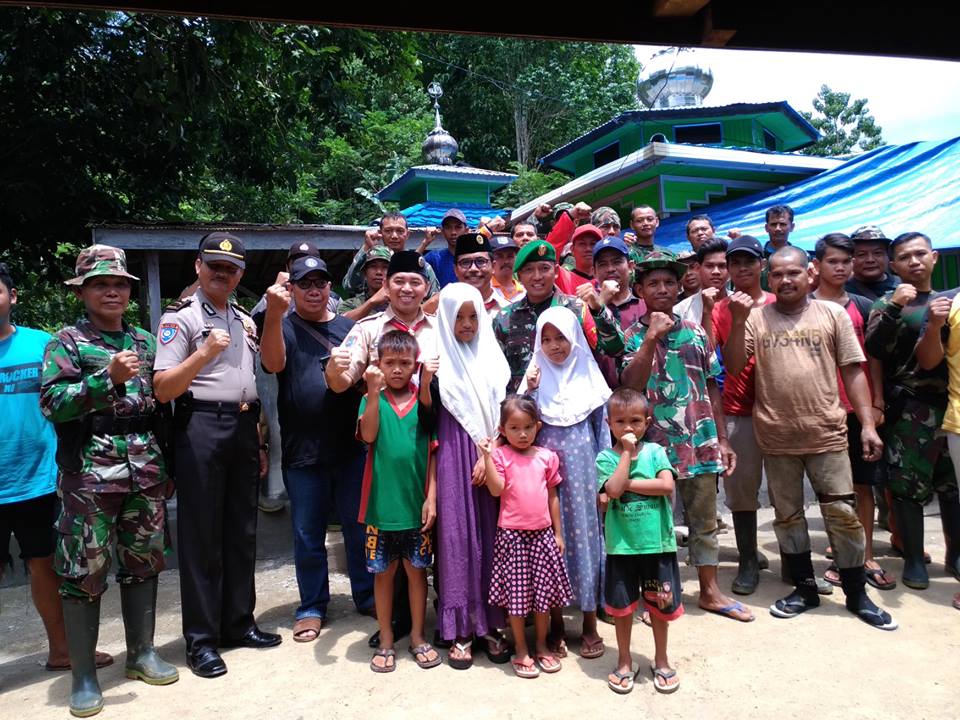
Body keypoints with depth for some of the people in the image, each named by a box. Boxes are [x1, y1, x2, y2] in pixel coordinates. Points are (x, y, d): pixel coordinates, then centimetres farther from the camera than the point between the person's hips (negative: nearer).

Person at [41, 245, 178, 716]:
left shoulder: (145, 342, 13)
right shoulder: (67, 341, 0)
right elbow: (52, 402, -11)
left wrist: (167, 466, 16)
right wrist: (109, 379, -24)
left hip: (146, 469, 4)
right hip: (90, 471, -4)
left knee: (142, 562, 12)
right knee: (84, 571, 2)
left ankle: (142, 653, 27)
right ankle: (83, 676, 15)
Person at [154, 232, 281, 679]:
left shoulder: (245, 320, 17)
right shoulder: (180, 318, -3)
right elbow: (162, 389, -11)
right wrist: (204, 353, -24)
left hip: (244, 428, 6)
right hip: (201, 428, -6)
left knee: (242, 531, 11)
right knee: (201, 536, 0)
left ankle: (238, 623, 24)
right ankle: (201, 640, 10)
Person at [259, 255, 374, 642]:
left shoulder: (349, 327, 10)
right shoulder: (284, 326, 1)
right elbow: (273, 362, -20)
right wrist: (274, 314, -34)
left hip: (353, 446, 2)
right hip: (303, 451, -2)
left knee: (360, 528, 13)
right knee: (308, 535, 10)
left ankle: (367, 597, 29)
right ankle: (312, 606, 26)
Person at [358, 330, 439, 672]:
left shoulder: (424, 400, 1)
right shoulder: (372, 399, 0)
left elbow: (434, 452, 0)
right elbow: (368, 435, -18)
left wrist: (431, 496, -5)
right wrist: (374, 392, -24)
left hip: (416, 503, 1)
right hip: (382, 503, 0)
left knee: (416, 570, 12)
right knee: (384, 572, 12)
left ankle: (417, 637, 28)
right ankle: (386, 641, 26)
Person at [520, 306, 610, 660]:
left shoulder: (589, 379, 3)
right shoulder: (536, 378, 3)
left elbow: (603, 432, 4)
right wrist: (529, 392, -14)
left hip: (583, 474, 0)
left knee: (586, 535, 4)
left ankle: (590, 624, 19)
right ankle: (555, 623, 19)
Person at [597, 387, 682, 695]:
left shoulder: (655, 451, -1)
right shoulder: (606, 458, -4)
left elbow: (667, 485, -16)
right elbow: (613, 489, -21)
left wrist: (628, 484, -15)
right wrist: (627, 453, -17)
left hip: (657, 542, 1)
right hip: (621, 545, -1)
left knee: (659, 603, 14)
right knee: (622, 605, 12)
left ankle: (661, 659, 35)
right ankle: (624, 661, 31)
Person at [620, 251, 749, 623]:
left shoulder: (696, 332, 7)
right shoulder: (632, 335, -3)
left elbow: (711, 387, 10)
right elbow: (630, 385, -18)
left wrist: (722, 439, 8)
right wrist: (652, 337, -23)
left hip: (701, 441, 4)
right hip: (656, 444, -3)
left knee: (705, 520, 14)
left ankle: (710, 590, 29)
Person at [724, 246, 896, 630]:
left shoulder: (833, 314, 4)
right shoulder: (755, 318, 4)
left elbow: (853, 371, 4)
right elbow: (734, 367, -4)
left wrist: (867, 424, -1)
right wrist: (738, 322, -15)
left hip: (826, 434, -1)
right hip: (776, 438, 1)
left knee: (843, 514, 5)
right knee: (787, 515, 12)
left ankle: (857, 594, 23)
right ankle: (805, 588, 29)